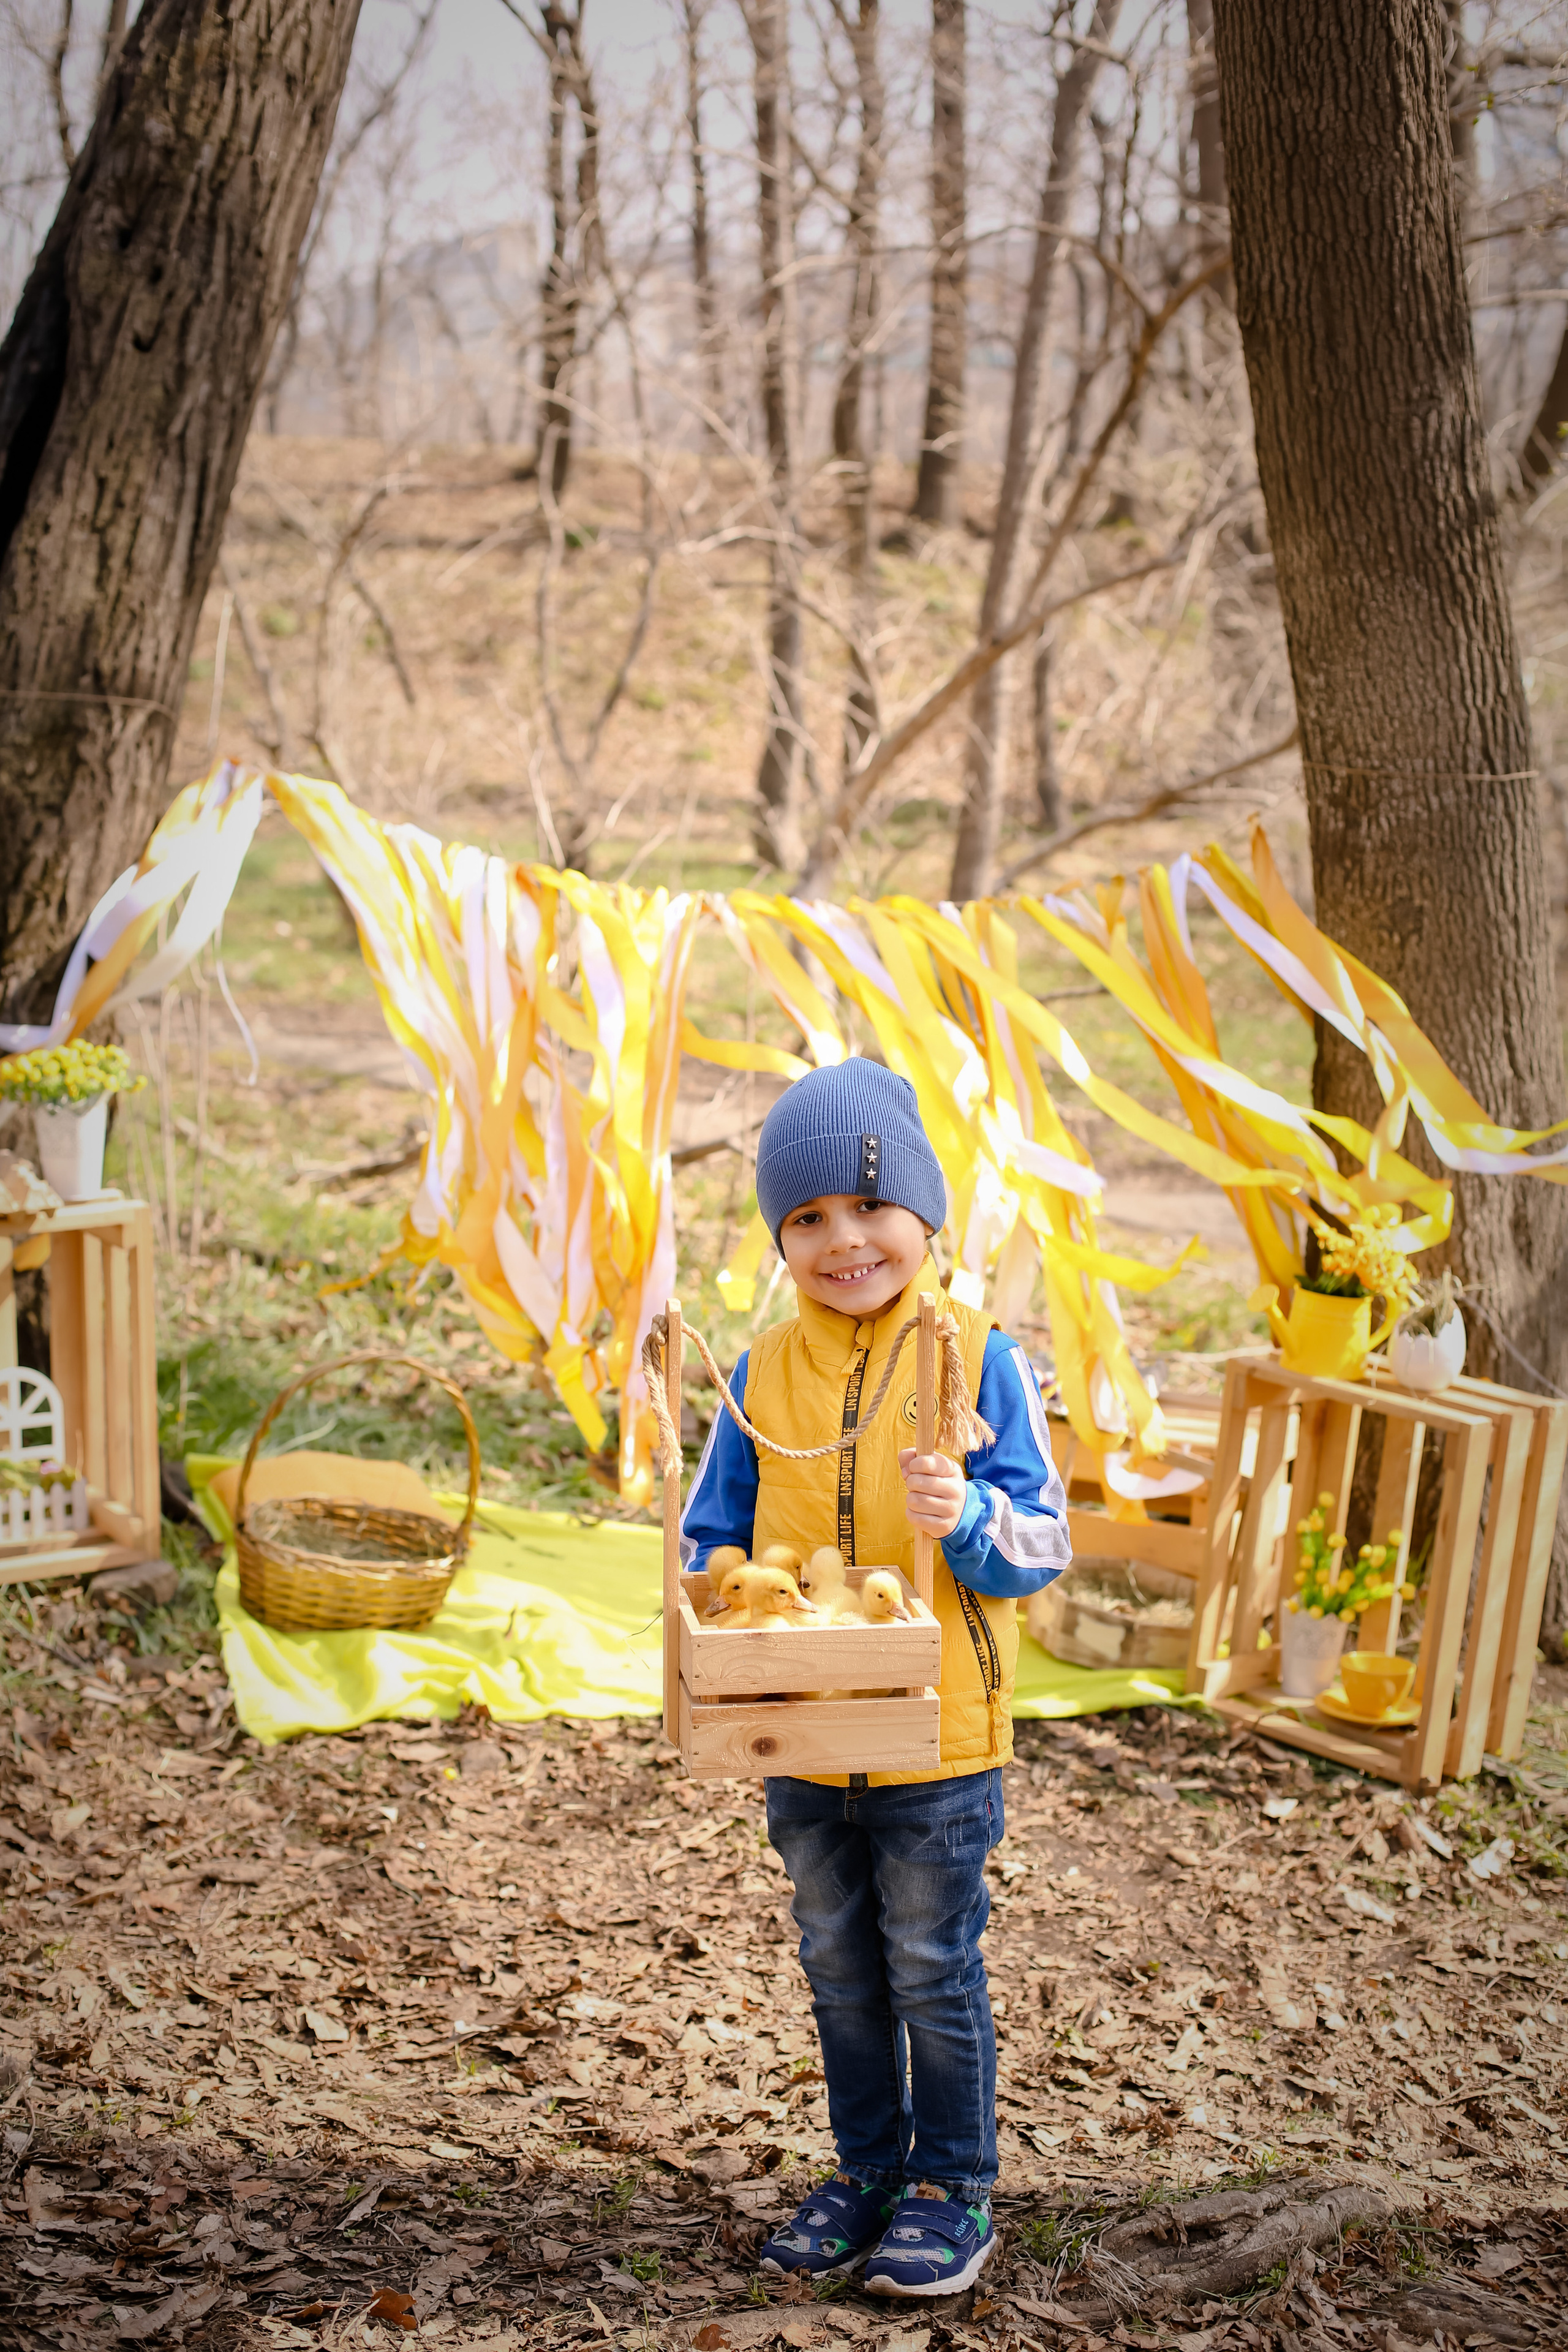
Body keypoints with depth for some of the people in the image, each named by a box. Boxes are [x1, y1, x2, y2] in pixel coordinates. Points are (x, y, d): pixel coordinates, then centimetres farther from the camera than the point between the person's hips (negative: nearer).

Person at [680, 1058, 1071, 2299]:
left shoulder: (979, 1355, -10)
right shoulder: (765, 1372, -1)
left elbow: (1044, 1538, -9)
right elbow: (713, 1534, 6)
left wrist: (968, 1517, -29)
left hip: (938, 1738, -4)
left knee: (934, 1971, 10)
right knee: (841, 1969, 18)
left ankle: (954, 2184, 29)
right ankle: (868, 2168, 37)